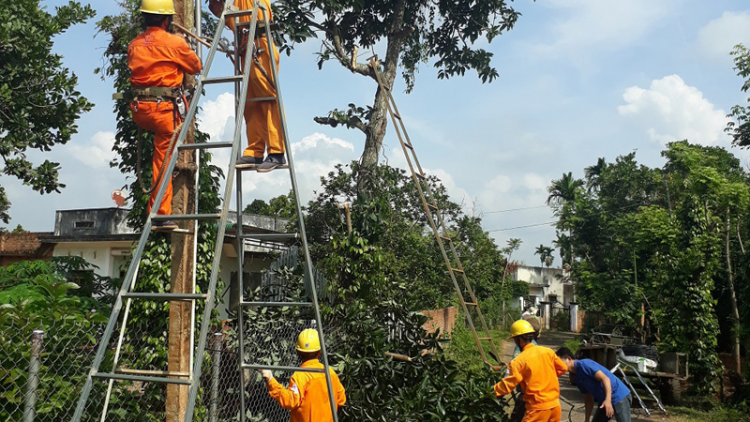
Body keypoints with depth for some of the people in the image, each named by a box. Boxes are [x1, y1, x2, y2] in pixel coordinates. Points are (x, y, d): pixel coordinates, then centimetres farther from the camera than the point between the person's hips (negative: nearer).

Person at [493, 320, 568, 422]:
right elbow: (563, 368, 15)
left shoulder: (519, 360, -12)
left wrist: (493, 391, 3)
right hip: (555, 404, 6)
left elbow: (508, 385, -11)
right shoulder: (548, 351, 4)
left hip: (538, 408, -6)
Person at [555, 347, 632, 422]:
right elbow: (588, 398, 17)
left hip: (619, 396, -10)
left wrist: (608, 400, -36)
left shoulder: (583, 364, -16)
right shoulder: (576, 376, 10)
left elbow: (605, 378, -24)